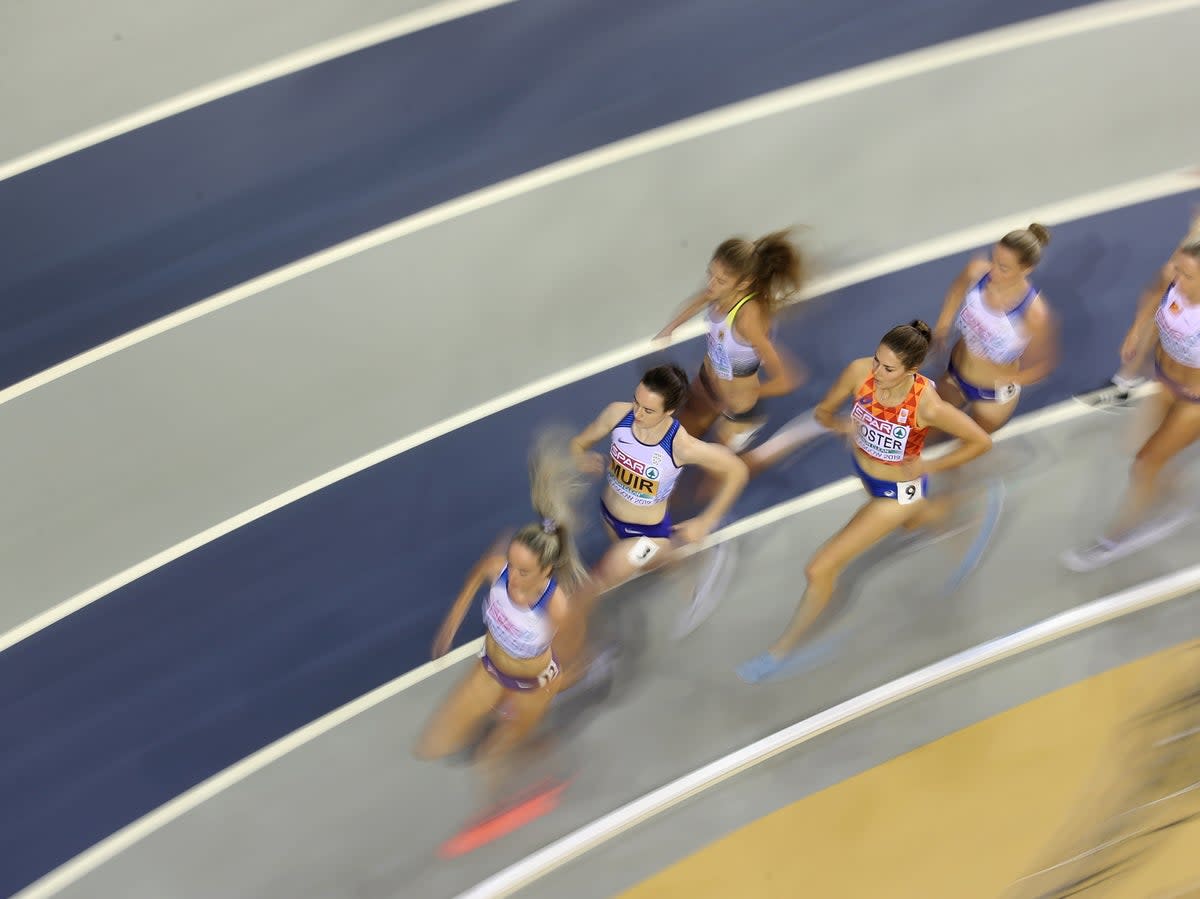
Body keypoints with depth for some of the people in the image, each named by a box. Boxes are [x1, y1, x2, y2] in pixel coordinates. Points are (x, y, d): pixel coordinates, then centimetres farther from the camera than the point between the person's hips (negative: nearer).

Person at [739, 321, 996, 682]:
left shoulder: (927, 405, -35)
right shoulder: (860, 371, -25)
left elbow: (982, 441, -20)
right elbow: (823, 411, -8)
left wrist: (926, 467, -20)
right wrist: (840, 425, -30)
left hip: (896, 490, -6)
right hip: (864, 469, 6)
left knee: (820, 569, -5)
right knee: (913, 521, 38)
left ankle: (781, 650, 16)